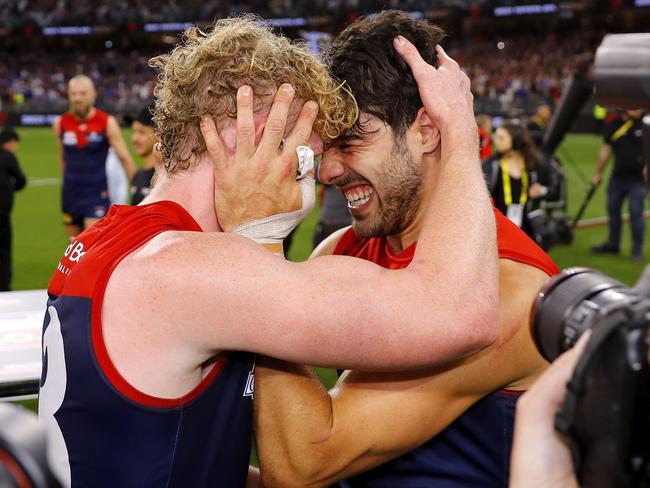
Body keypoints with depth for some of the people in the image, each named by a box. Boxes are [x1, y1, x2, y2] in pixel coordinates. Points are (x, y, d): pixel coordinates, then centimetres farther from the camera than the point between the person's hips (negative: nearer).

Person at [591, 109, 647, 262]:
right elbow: (606, 149, 10)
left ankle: (637, 250, 7)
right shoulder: (614, 125, 3)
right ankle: (613, 244, 29)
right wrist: (598, 173, 14)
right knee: (613, 210, 13)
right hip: (618, 176, 4)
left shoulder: (645, 123, -7)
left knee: (636, 213, -4)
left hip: (637, 178, -4)